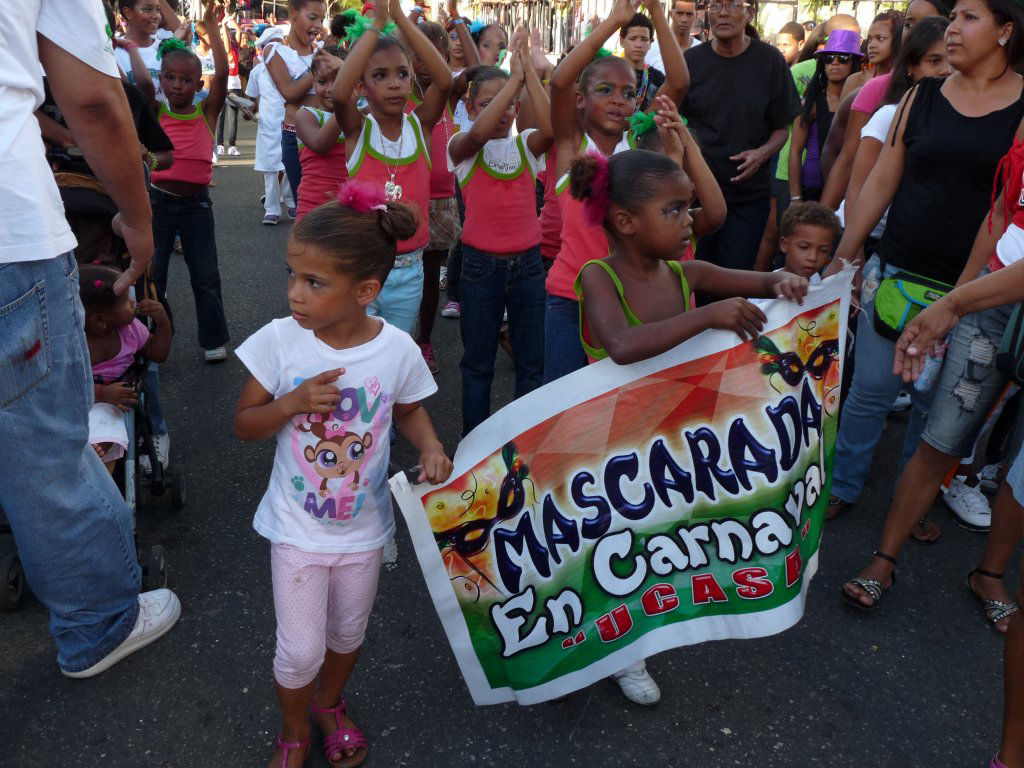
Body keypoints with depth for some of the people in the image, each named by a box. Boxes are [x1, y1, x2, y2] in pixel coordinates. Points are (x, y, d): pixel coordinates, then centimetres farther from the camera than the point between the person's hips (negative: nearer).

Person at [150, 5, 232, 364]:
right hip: (158, 200, 1)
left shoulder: (207, 112, -1)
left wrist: (212, 29, -16)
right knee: (151, 276, 7)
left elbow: (222, 73, -12)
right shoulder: (154, 112, 2)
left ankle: (213, 340, 18)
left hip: (196, 202, -1)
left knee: (206, 276, 6)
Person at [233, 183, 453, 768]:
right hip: (298, 527, -1)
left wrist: (431, 447, -18)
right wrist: (293, 403, -27)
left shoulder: (398, 348, -18)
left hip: (364, 527, 1)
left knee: (348, 634, 23)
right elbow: (245, 424, -8)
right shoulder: (280, 339, -19)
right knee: (299, 651, 6)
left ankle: (330, 703, 56)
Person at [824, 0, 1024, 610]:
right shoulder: (923, 97, 7)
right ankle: (842, 489, 28)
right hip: (897, 271, 2)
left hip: (971, 287, -2)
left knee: (937, 411, 2)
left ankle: (900, 528, 14)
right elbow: (883, 181, 9)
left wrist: (964, 293, -12)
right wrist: (842, 255, 7)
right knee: (869, 391, 8)